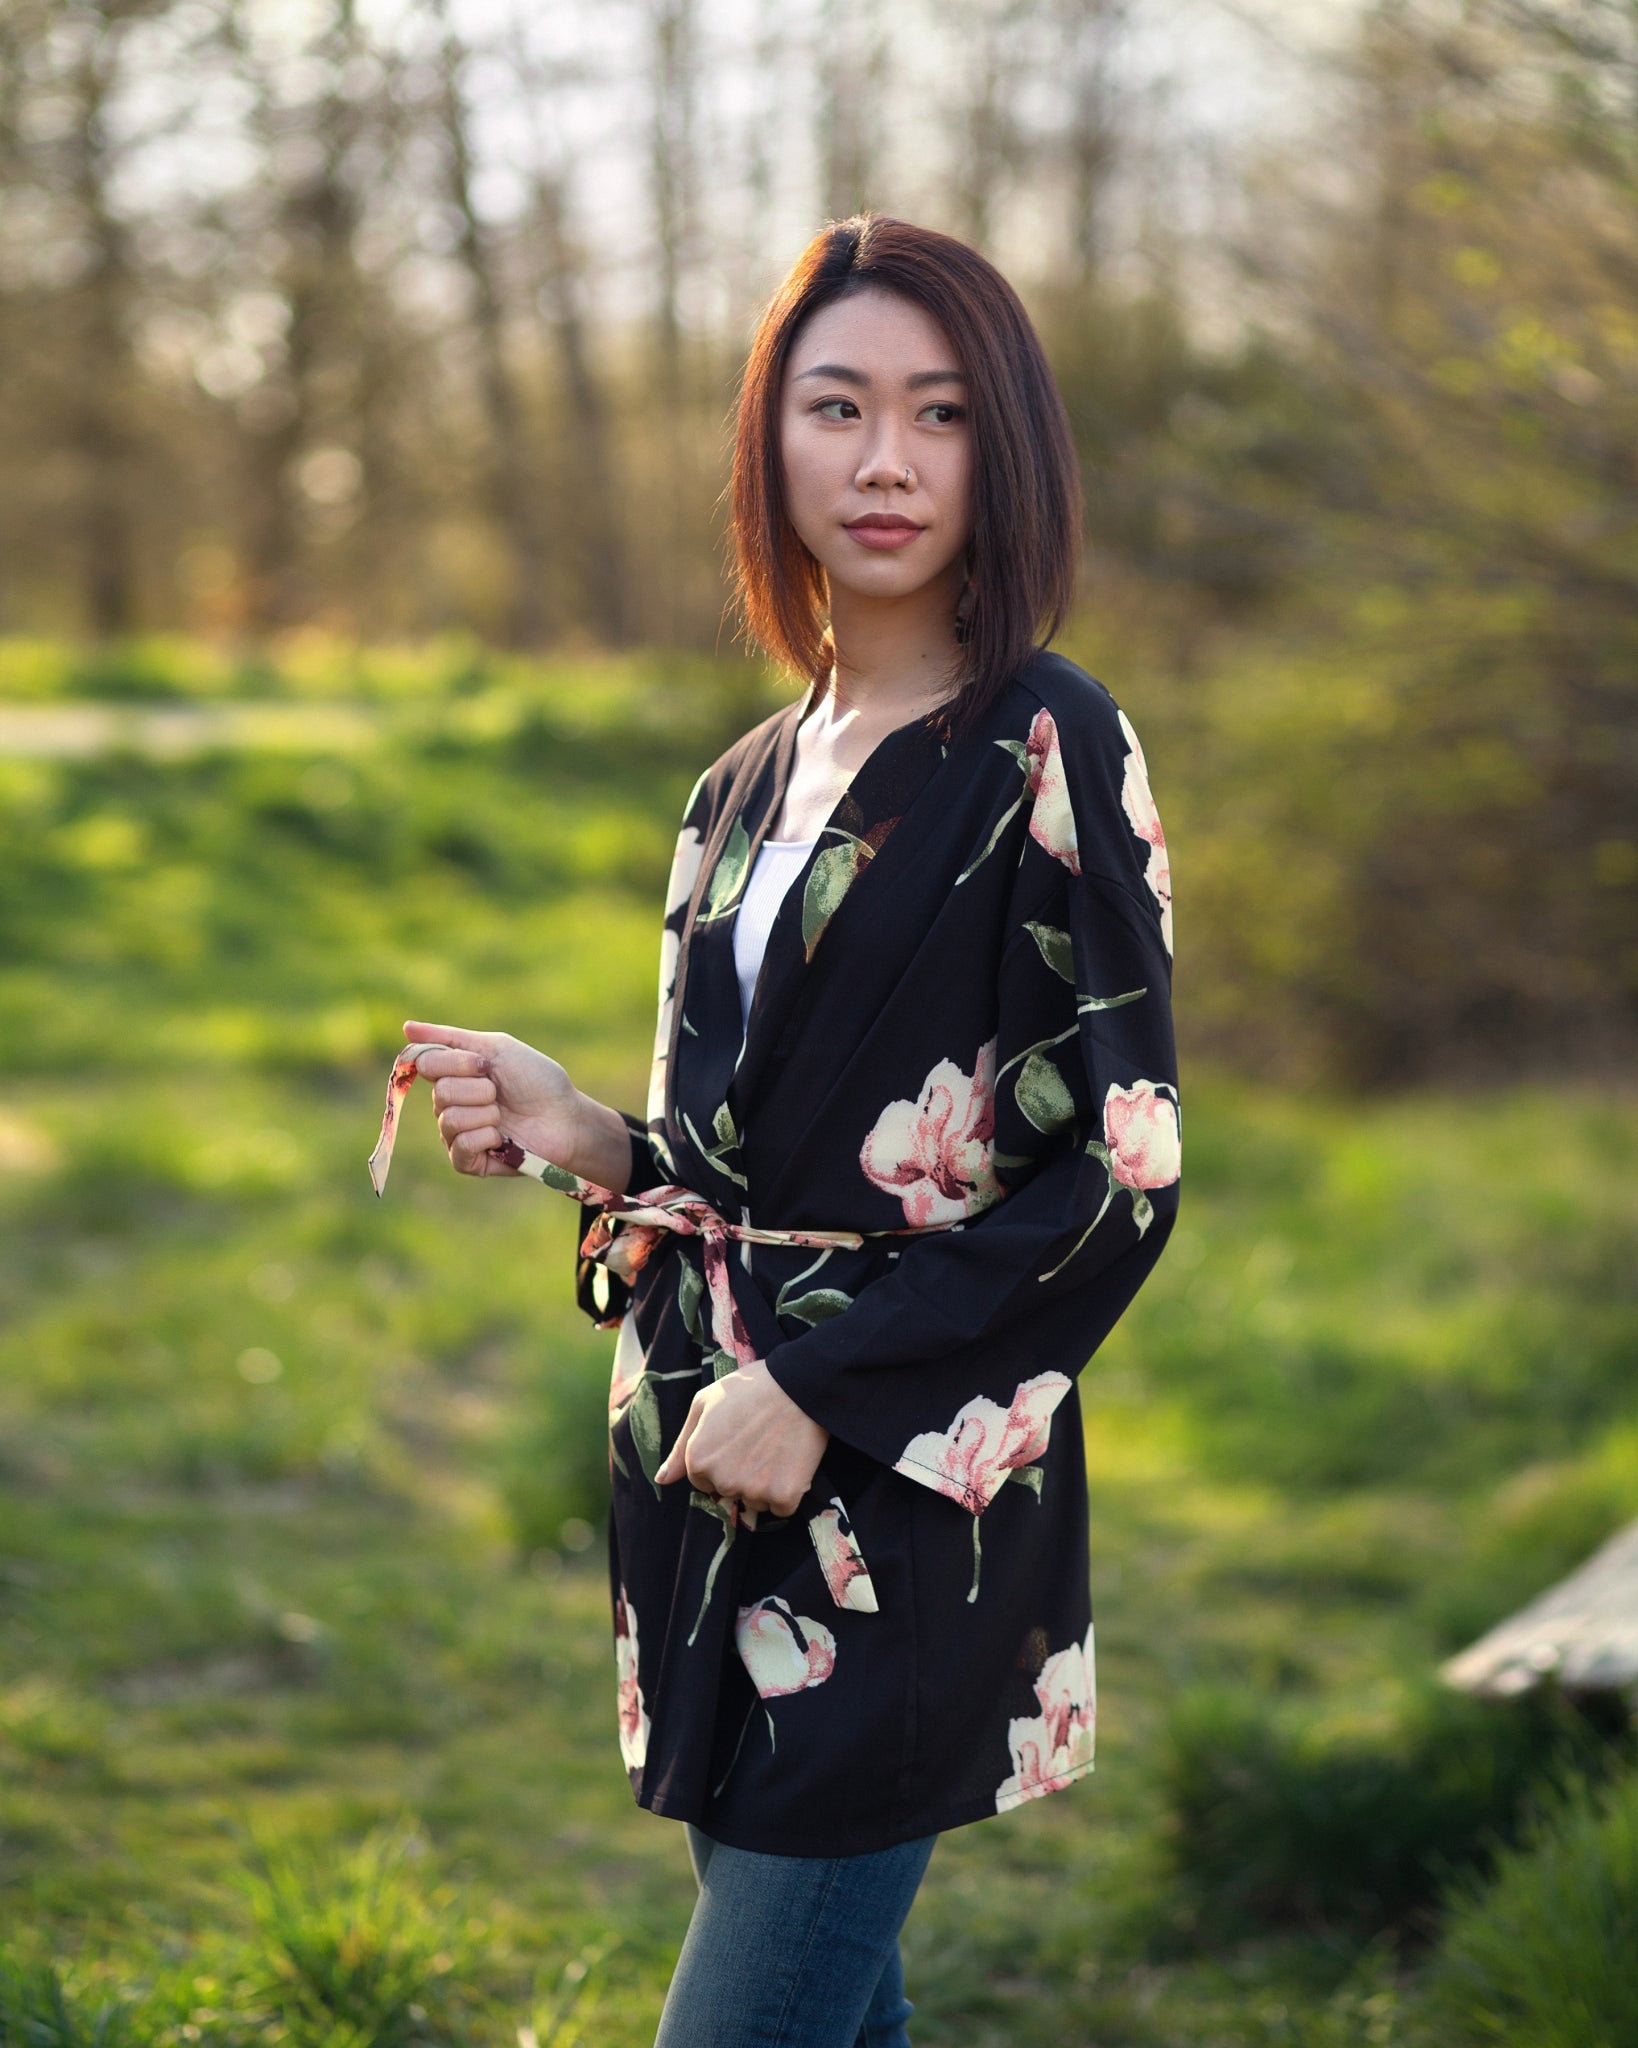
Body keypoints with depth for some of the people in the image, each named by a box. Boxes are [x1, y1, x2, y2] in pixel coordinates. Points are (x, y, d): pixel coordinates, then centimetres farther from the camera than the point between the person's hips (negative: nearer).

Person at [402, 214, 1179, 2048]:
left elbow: (1124, 1171, -12)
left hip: (912, 1499, -7)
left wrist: (826, 1387, -16)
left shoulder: (1048, 748, -8)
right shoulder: (749, 787, 13)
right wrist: (581, 1137, 0)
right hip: (721, 1489, 7)